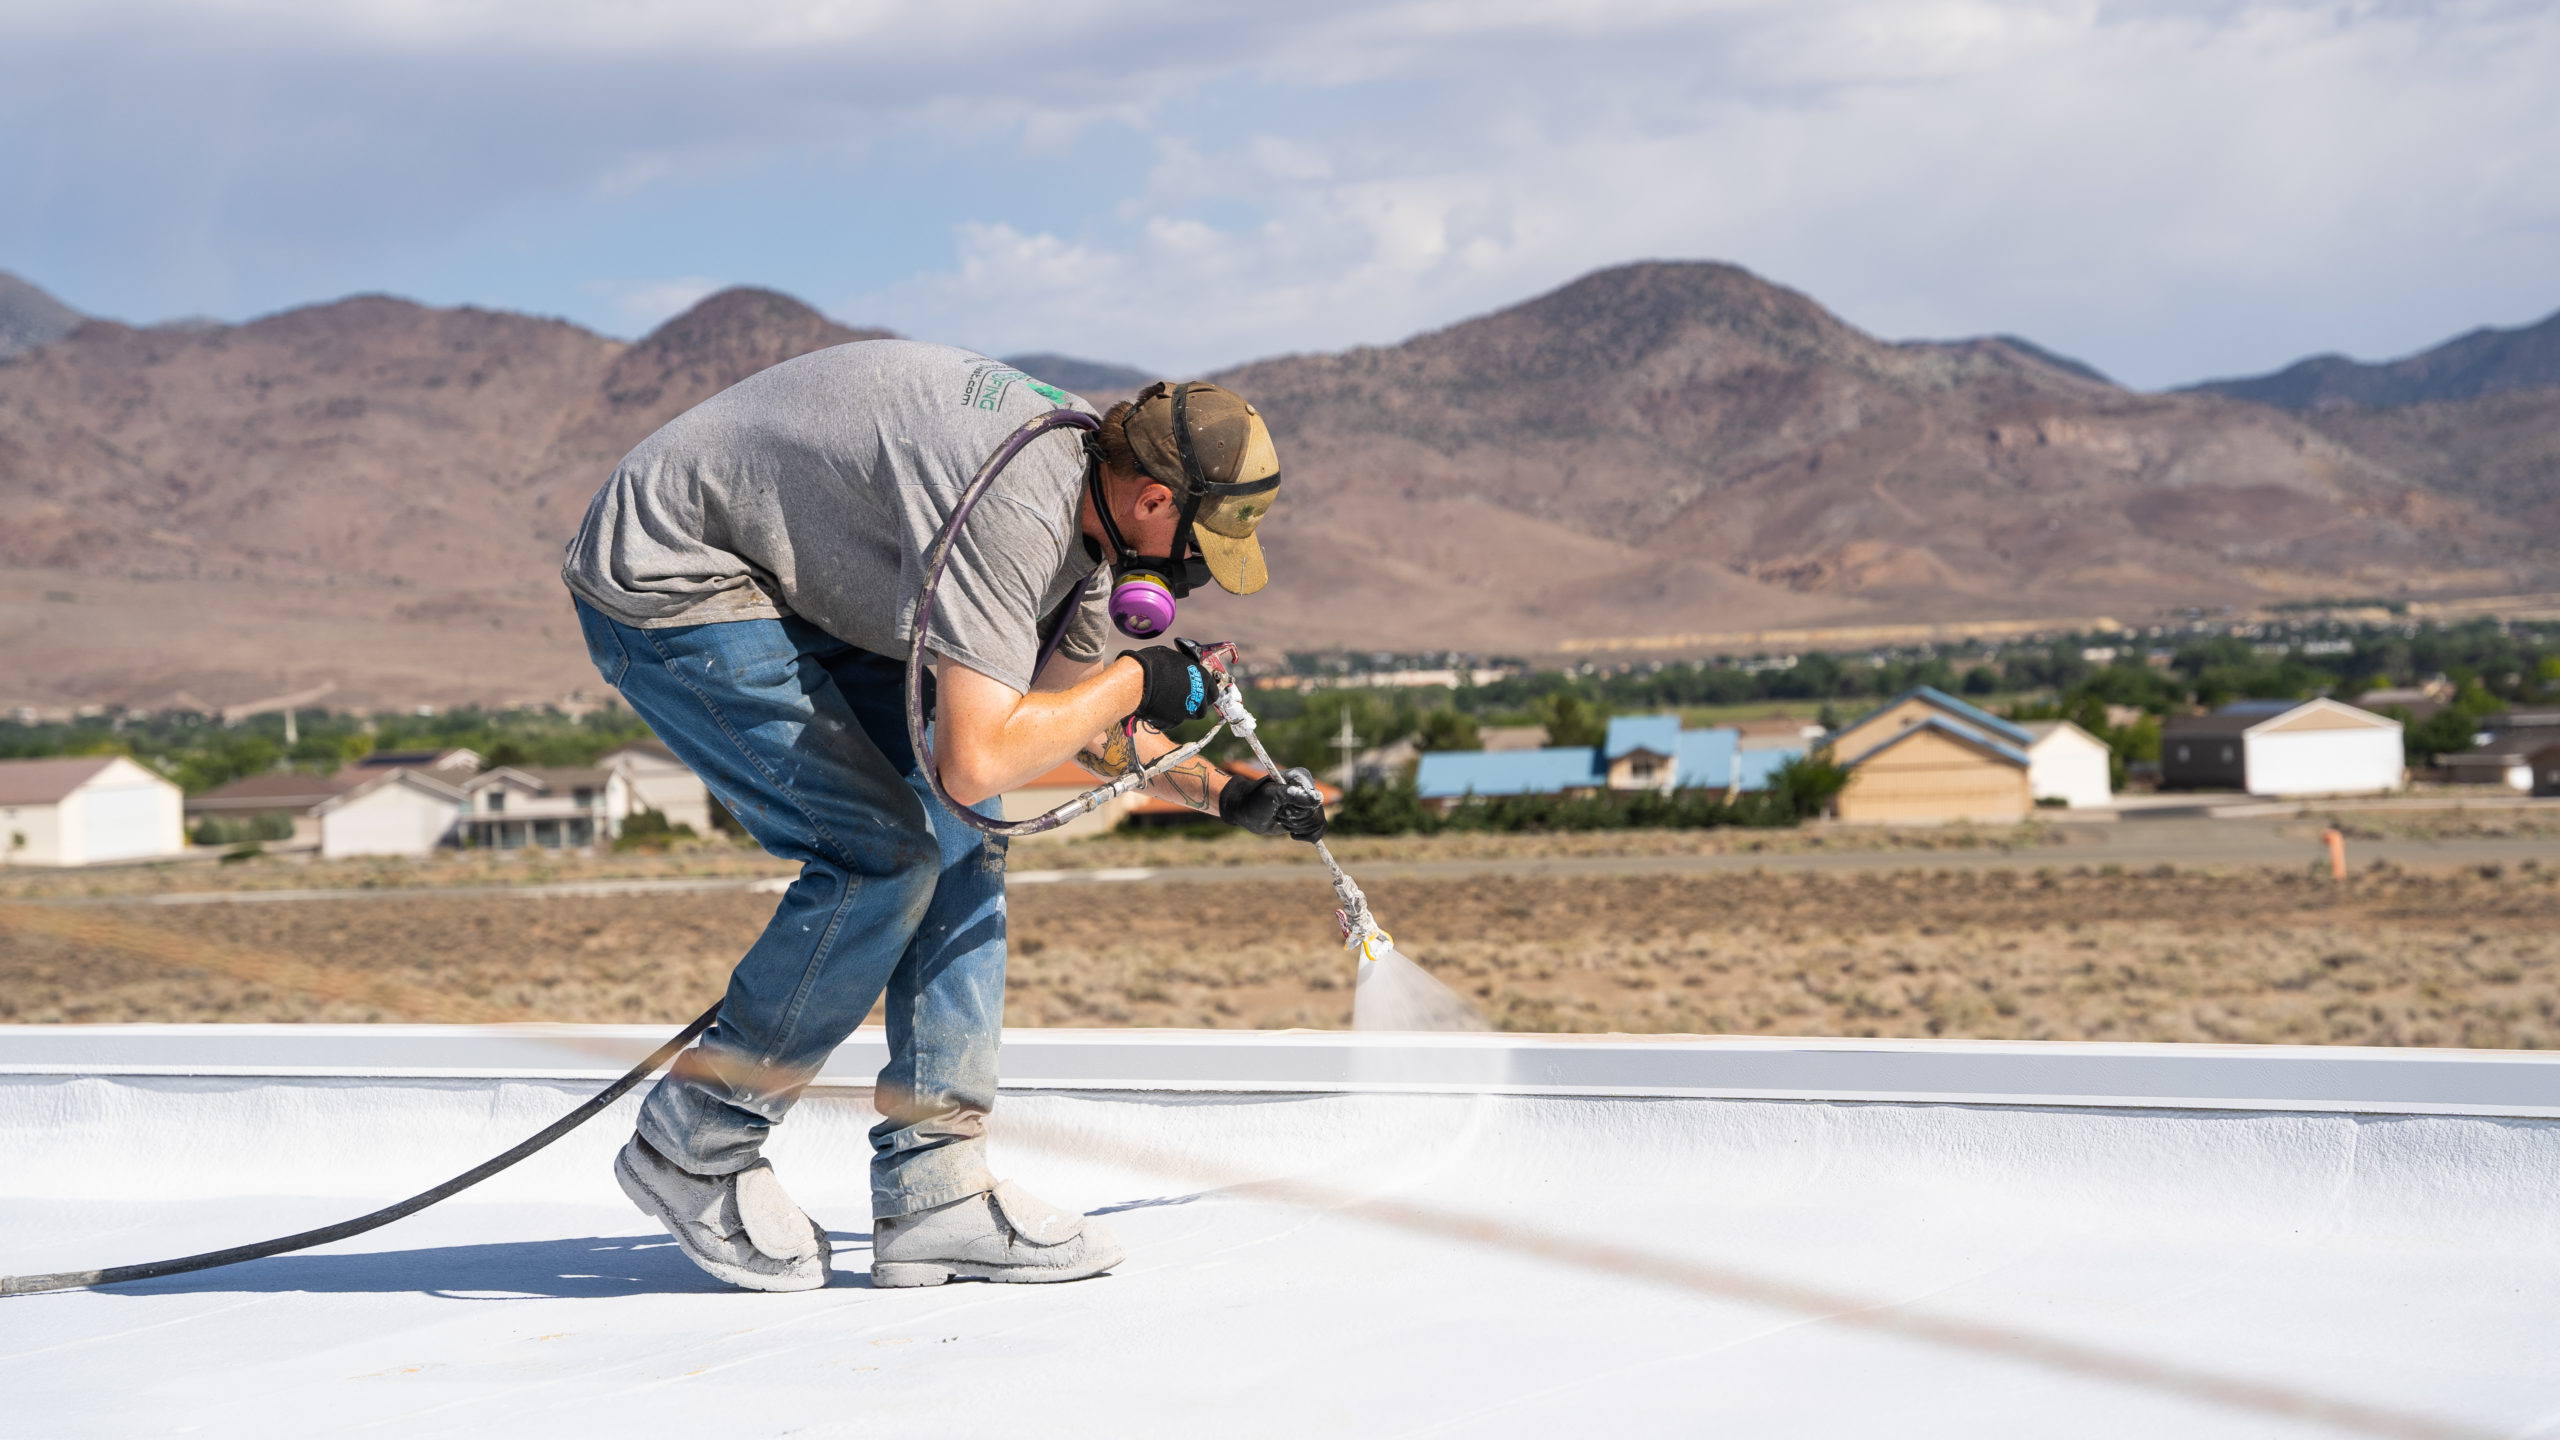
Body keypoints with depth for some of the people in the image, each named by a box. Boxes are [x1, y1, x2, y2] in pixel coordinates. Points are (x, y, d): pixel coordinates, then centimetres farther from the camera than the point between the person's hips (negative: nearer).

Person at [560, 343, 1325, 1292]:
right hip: (666, 588, -10)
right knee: (885, 857, -15)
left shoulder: (1086, 500, 2)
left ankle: (934, 1190, 3)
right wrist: (1136, 683, -21)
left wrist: (1222, 793, 10)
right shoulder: (1015, 503, -30)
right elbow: (977, 758, -36)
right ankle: (691, 1149, 1)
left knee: (957, 831, 2)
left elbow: (1069, 712, 18)